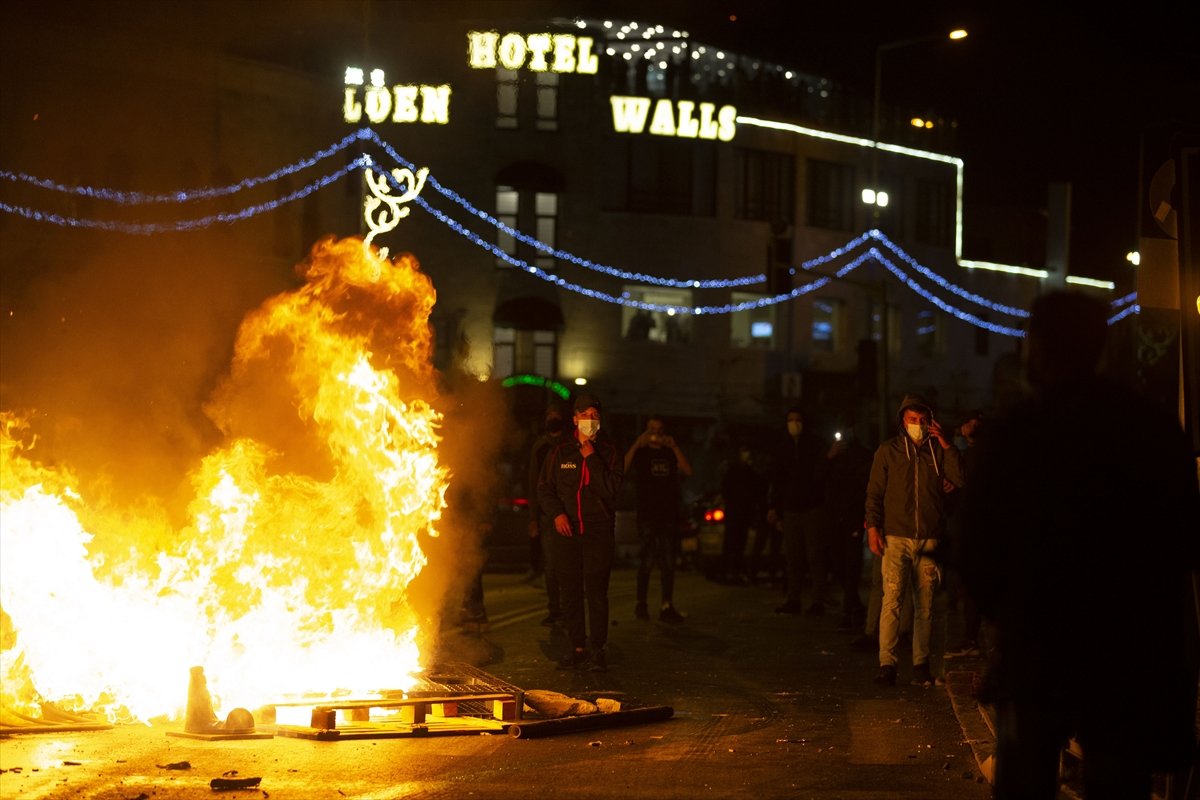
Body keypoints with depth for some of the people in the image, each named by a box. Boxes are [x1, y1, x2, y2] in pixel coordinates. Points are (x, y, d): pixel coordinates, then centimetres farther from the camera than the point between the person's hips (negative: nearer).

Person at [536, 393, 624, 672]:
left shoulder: (608, 452, 4)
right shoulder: (560, 452, 10)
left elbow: (611, 489, -9)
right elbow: (544, 488, 13)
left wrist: (591, 457, -13)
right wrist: (556, 513, -3)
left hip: (599, 531, -2)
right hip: (567, 530, 2)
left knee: (596, 592, -6)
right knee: (570, 592, 3)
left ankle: (598, 650, 0)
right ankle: (578, 649, 11)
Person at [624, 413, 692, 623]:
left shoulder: (671, 453, 13)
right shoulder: (639, 452, 5)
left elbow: (687, 471, -5)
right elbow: (622, 470, -14)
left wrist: (674, 446, -13)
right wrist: (637, 444, -21)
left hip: (669, 513, 3)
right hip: (646, 514, -3)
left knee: (668, 562, 1)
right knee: (647, 561, -4)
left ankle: (667, 606, 2)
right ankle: (641, 604, 6)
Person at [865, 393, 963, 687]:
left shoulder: (938, 451, 10)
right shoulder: (888, 451, 7)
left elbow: (961, 479, -4)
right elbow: (874, 492, 7)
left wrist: (947, 444, -8)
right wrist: (873, 526, -4)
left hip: (929, 539, 2)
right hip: (896, 538, -2)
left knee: (925, 605, 3)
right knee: (891, 599, -12)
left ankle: (921, 664, 11)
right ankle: (887, 665, -11)